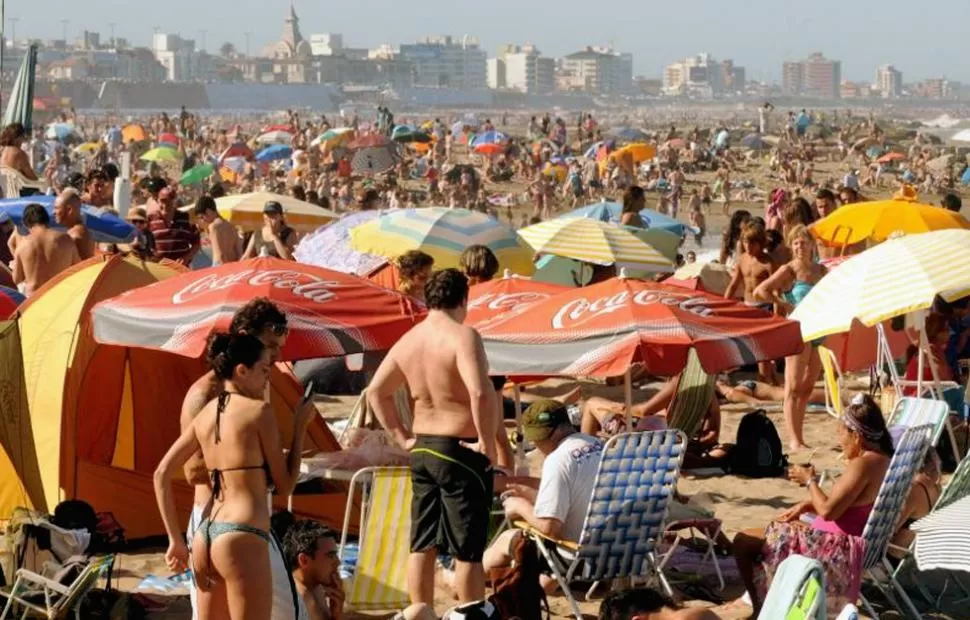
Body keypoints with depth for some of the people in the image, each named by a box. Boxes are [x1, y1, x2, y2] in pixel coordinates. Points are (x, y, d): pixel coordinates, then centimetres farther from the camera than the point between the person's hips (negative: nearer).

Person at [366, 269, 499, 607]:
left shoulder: (408, 341, 7)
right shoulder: (463, 336, -15)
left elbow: (376, 392, 15)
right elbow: (480, 393, -28)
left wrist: (402, 437, 16)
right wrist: (488, 442, -18)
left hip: (422, 450, 7)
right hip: (461, 451, -7)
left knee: (422, 545, 13)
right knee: (468, 549, 0)